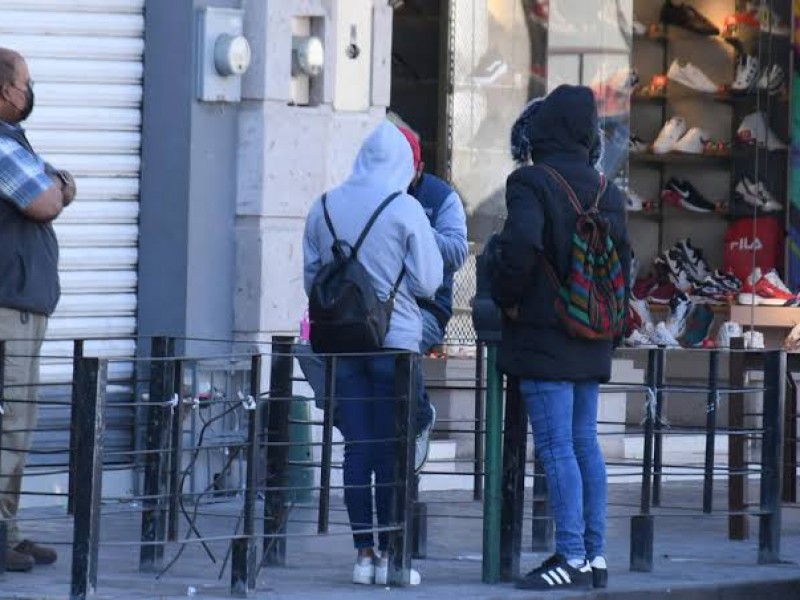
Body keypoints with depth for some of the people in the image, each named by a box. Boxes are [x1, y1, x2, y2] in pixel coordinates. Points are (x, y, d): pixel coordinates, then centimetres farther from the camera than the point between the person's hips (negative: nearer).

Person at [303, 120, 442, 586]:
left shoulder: (324, 208, 5)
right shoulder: (406, 209, -7)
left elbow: (312, 279, 12)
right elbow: (428, 282, -5)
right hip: (396, 339, -3)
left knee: (357, 447, 6)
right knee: (392, 450, 1)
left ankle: (364, 553, 5)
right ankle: (390, 555, 2)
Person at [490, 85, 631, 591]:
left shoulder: (532, 183, -12)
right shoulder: (606, 191, 10)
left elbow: (520, 244, -26)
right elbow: (624, 260, 14)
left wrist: (507, 298, -10)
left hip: (544, 339, -7)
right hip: (591, 342, 7)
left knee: (556, 446, -7)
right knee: (585, 444, 13)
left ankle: (572, 558, -9)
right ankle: (595, 554, 15)